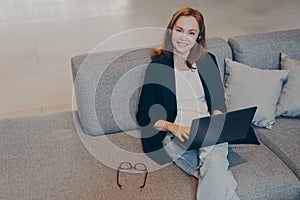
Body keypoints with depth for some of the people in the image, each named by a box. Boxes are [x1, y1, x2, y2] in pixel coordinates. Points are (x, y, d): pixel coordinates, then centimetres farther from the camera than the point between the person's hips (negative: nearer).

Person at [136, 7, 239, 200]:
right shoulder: (158, 66, 3)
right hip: (175, 136, -2)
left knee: (214, 162, -33)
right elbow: (144, 116, 2)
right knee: (216, 172, -30)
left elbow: (219, 102, 16)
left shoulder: (208, 60, 12)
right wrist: (173, 127, -16)